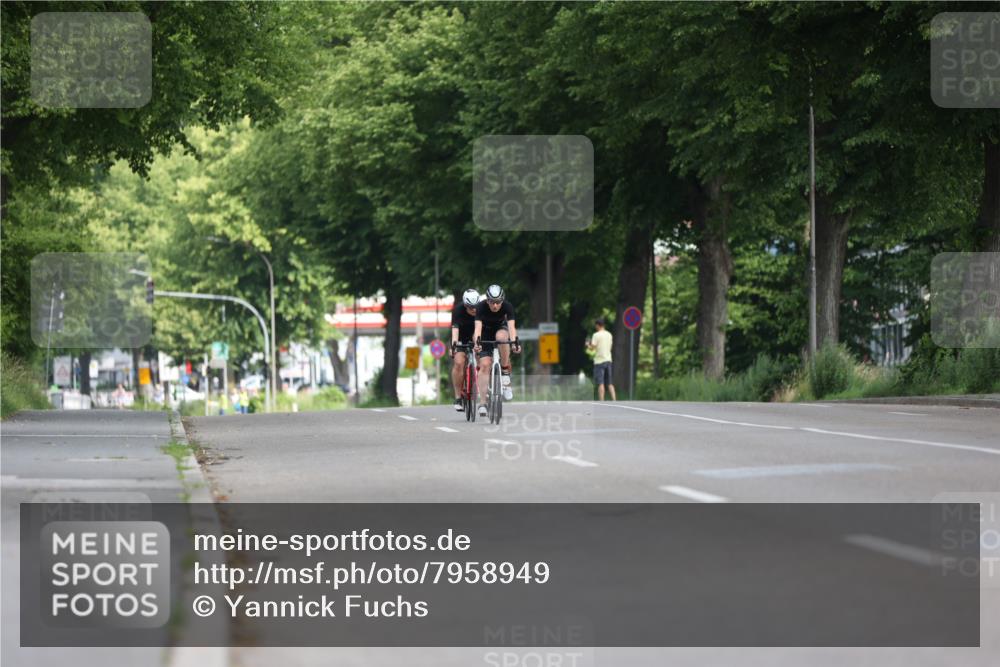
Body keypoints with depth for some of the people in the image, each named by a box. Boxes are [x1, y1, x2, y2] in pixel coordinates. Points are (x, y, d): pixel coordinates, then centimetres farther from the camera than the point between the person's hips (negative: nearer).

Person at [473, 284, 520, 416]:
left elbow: (511, 325, -37)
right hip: (486, 332, 0)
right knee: (484, 364, -16)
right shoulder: (481, 307, -28)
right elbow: (478, 326, -38)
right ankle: (482, 403, -12)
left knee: (501, 336, -38)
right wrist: (477, 341, -57)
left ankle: (505, 372, -21)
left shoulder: (507, 306, -27)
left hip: (501, 328, 0)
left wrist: (514, 342, -54)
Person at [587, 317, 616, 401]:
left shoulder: (596, 335, -10)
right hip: (608, 360, 6)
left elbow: (592, 348, -13)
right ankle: (614, 400, 2)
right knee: (610, 383, 9)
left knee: (600, 383, -6)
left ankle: (601, 402, -9)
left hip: (599, 361, -6)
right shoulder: (609, 334, 11)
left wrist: (588, 345, 10)